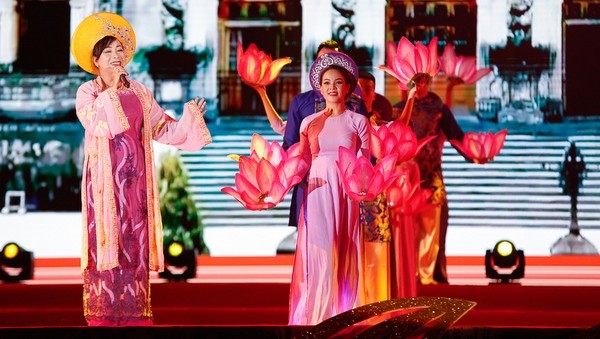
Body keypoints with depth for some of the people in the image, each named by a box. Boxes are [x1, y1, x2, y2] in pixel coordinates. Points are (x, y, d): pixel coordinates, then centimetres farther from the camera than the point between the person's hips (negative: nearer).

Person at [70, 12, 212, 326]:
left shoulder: (140, 92, 13)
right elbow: (96, 123, -16)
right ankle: (102, 317, -5)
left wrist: (189, 118, -4)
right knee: (106, 241, -7)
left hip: (135, 179, 4)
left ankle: (134, 316, 3)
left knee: (135, 244, 1)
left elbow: (163, 129, 10)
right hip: (105, 179, -4)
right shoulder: (88, 92, 2)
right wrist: (110, 90, -14)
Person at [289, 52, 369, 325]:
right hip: (317, 194, 0)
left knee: (345, 256, -2)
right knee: (319, 254, -8)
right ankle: (316, 318, -6)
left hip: (347, 195, 0)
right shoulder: (309, 122, 10)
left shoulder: (358, 121, 7)